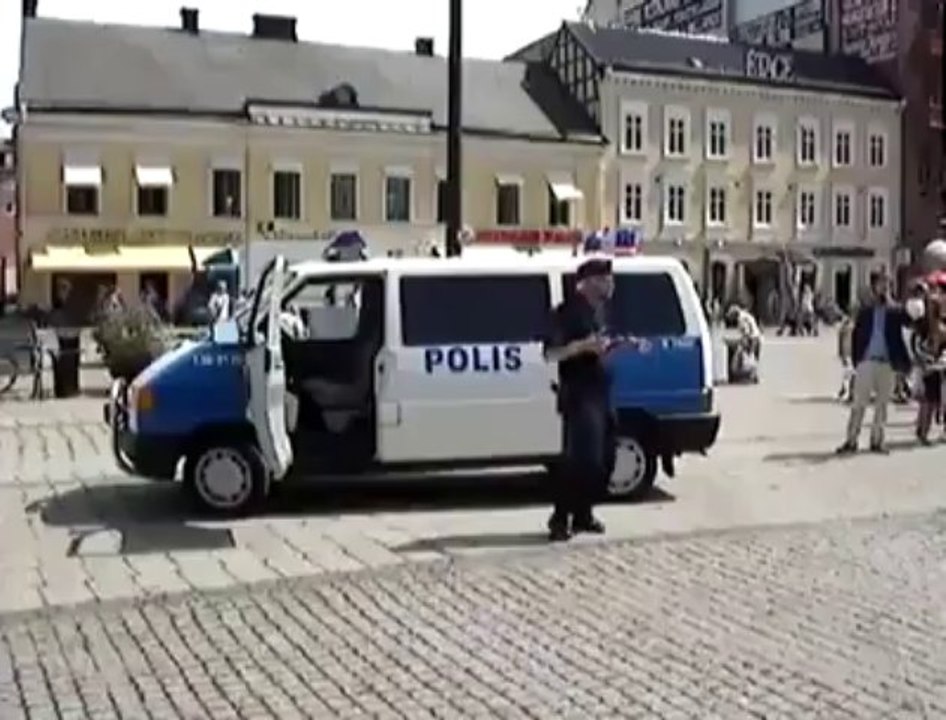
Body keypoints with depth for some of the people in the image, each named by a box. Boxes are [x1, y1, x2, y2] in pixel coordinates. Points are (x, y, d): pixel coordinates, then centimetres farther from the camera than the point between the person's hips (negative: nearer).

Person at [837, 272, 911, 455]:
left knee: (882, 404, 8)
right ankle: (851, 440, 2)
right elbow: (856, 336, 4)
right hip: (866, 362, -1)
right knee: (859, 403, -1)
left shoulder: (895, 311, 4)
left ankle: (877, 440, 16)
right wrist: (856, 360, -2)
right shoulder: (865, 311, 4)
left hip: (887, 364, 1)